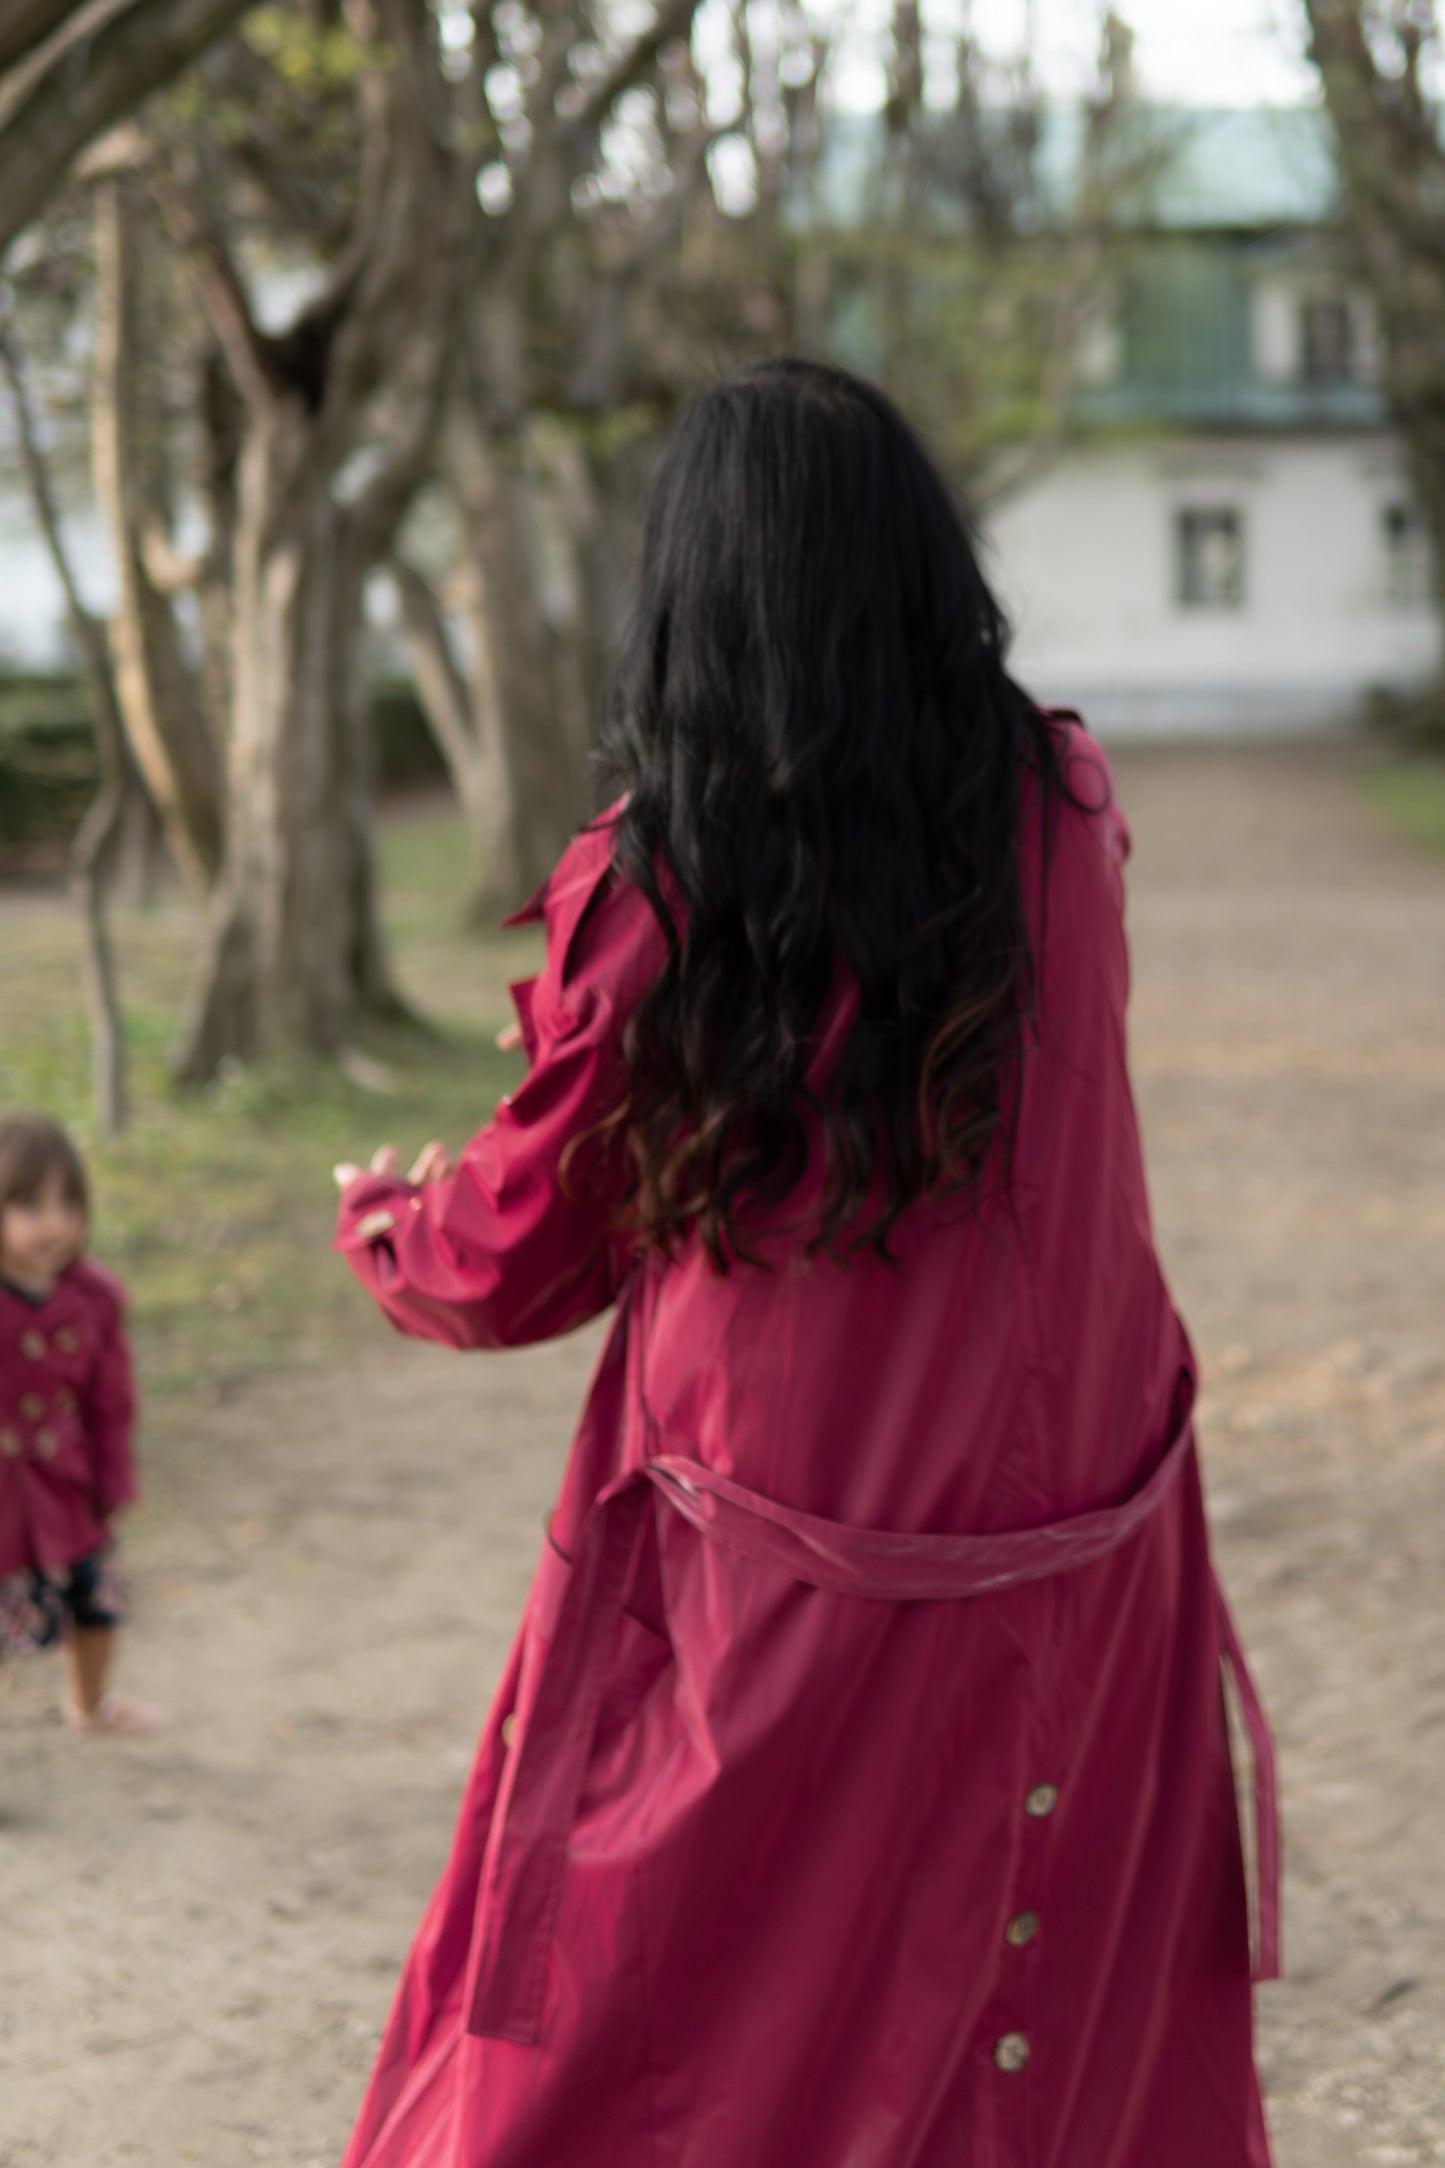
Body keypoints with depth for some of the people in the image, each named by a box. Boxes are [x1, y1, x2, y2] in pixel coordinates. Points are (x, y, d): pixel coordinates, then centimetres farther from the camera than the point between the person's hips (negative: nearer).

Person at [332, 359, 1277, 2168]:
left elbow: (512, 1269, -3)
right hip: (1071, 1590, 3)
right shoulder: (1068, 817, -7)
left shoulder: (651, 897, -16)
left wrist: (377, 1219, 19)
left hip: (770, 1608, -3)